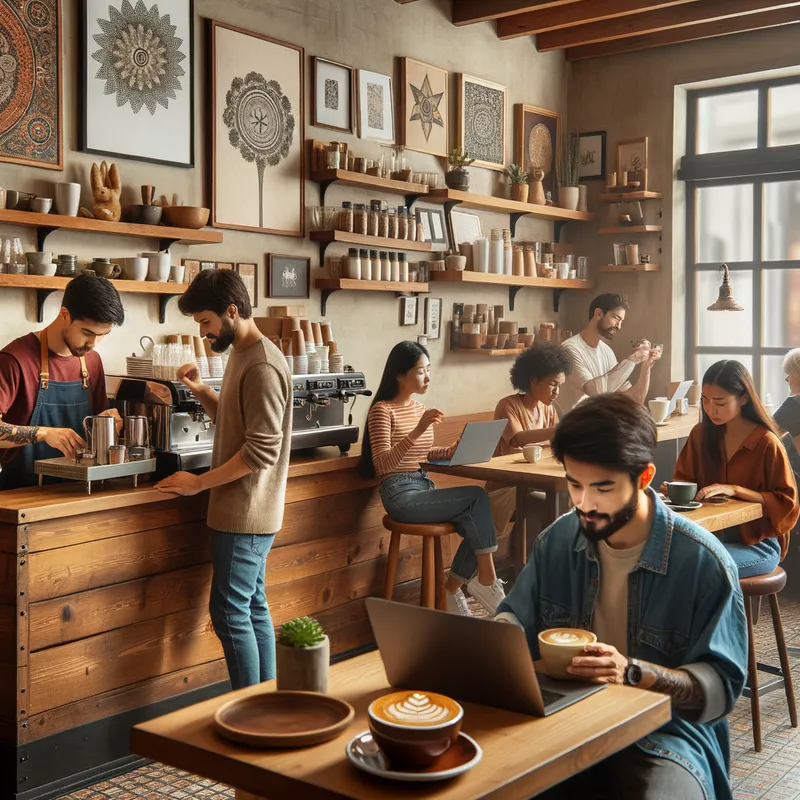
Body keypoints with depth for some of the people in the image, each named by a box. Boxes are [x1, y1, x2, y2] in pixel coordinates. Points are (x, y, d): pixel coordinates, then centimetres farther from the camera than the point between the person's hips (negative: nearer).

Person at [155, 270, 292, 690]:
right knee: (254, 608, 14)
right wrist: (202, 391, 5)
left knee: (230, 612, -3)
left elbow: (262, 450, -22)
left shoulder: (262, 366, -19)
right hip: (247, 511, 10)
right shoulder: (241, 354, 12)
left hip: (245, 513, -10)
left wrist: (198, 483, -17)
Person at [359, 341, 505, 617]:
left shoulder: (419, 407, 15)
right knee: (477, 497, -21)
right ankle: (487, 580, -9)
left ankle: (451, 592, 3)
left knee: (476, 524, -14)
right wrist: (417, 431, -30)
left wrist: (450, 451, 5)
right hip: (401, 495, -7)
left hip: (424, 487, 8)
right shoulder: (382, 410, -9)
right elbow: (382, 464, -20)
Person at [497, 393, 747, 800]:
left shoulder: (703, 561, -13)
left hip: (666, 731, -3)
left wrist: (632, 672, -29)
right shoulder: (558, 539, 1)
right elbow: (515, 617, 12)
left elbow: (721, 687, -13)